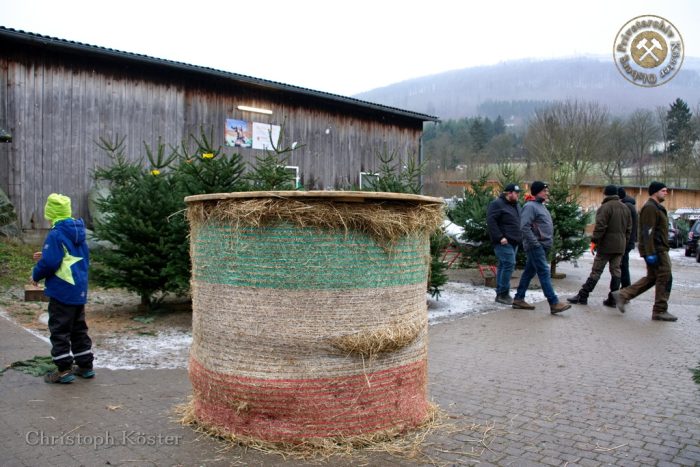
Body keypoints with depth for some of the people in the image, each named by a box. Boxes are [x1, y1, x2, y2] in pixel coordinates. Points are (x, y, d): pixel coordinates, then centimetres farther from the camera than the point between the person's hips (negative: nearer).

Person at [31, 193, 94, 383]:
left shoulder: (56, 234, -16)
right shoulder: (78, 233, 10)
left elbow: (49, 262, -22)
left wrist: (36, 275, -2)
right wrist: (45, 256, 19)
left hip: (62, 291, -8)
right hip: (79, 290, 8)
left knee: (60, 330, 1)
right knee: (79, 328, 17)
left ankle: (64, 370, 5)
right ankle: (85, 365, 22)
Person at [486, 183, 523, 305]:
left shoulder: (516, 205, 18)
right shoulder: (497, 204, -9)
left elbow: (519, 221, 29)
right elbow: (490, 221, -17)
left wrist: (520, 236, 15)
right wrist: (500, 237, -21)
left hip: (514, 241, 9)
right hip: (504, 242, -9)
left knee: (503, 265, 10)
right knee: (509, 264, -14)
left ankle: (500, 294, 15)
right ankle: (503, 294, -8)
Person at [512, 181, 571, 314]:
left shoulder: (541, 205, 18)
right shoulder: (530, 206, -13)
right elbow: (524, 227, -22)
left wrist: (549, 241, 15)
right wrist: (535, 243, -21)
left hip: (542, 246, 10)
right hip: (535, 246, -10)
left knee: (529, 272, 12)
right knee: (544, 273, -10)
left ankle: (518, 299, 18)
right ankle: (554, 303, -11)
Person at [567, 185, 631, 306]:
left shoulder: (605, 207, -11)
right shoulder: (625, 208, 13)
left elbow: (600, 227, -18)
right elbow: (628, 229, 16)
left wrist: (594, 241, -13)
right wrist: (624, 242, 21)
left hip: (606, 245, -7)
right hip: (620, 246, 7)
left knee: (596, 271, -5)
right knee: (616, 271, 9)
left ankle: (582, 296, -1)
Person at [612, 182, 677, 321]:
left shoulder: (656, 207, 19)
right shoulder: (650, 208, -15)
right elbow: (647, 232, -22)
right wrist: (651, 253, -26)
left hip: (658, 249, 11)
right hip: (656, 250, -11)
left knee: (652, 277, 13)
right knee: (665, 278, -4)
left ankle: (622, 295, 11)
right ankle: (660, 311, 4)